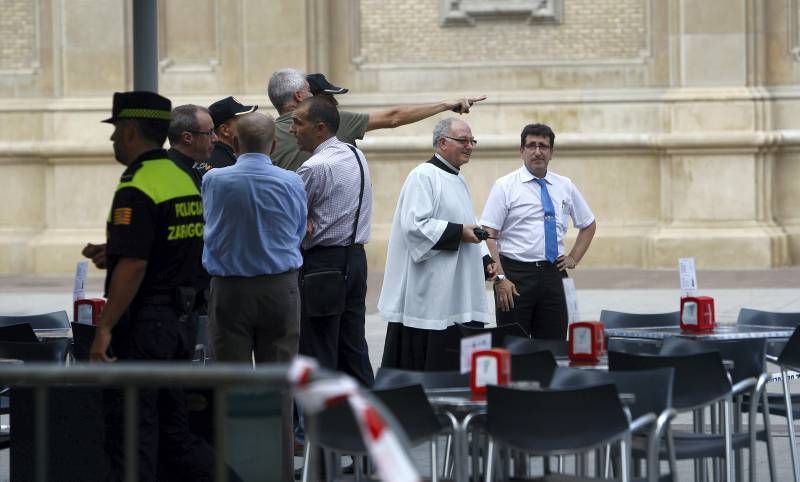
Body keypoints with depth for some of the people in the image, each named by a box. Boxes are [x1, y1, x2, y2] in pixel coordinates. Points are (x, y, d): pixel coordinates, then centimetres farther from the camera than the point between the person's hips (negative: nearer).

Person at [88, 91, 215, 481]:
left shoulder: (137, 189, -16)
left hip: (143, 322, -9)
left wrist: (105, 328, -20)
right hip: (179, 319, 9)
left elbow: (133, 266, -23)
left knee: (131, 432, -3)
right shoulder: (183, 178, 12)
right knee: (172, 427, 15)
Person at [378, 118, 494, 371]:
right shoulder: (424, 176, -10)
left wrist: (484, 259, 13)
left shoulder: (457, 180, 19)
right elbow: (414, 225, -20)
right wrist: (458, 232, -18)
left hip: (456, 292, 9)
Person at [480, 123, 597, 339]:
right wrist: (500, 278, -16)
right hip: (515, 274, -4)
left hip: (553, 274, 4)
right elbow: (488, 235, -7)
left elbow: (588, 225, 26)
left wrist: (574, 258, 12)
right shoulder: (505, 186, -1)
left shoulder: (565, 186, 11)